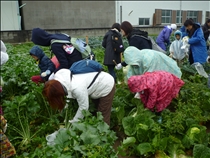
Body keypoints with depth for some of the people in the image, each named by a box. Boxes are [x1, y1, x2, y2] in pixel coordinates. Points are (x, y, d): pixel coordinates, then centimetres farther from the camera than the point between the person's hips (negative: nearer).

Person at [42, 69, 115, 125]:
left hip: (106, 87, -8)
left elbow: (83, 107, -27)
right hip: (96, 83, 9)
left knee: (103, 117, 1)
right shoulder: (58, 75, -19)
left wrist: (73, 122, -12)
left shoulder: (77, 88, -41)